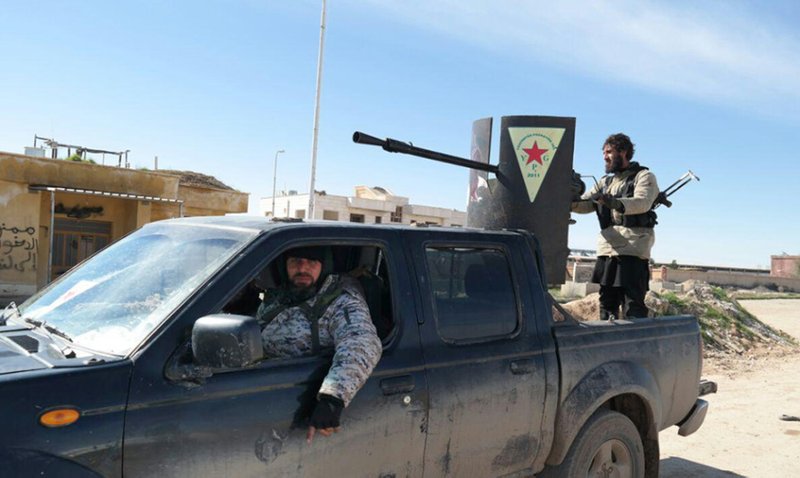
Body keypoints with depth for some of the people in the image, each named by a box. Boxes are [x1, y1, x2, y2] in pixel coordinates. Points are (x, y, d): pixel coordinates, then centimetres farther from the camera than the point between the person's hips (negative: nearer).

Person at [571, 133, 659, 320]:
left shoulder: (644, 177, 3)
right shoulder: (606, 182, 23)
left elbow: (642, 203, -17)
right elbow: (585, 204, 13)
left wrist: (615, 203, -35)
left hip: (633, 248, -6)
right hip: (606, 249, 6)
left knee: (633, 307, -10)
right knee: (607, 304, 10)